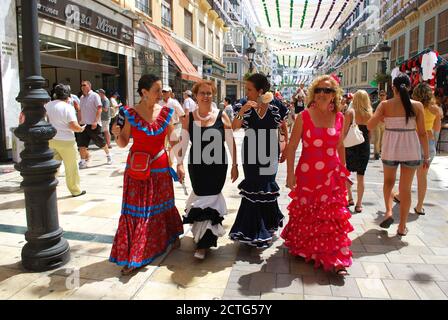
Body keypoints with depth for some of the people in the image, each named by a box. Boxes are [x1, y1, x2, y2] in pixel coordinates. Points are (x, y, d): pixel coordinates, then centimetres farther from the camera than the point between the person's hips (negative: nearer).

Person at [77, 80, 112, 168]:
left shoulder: (95, 96, -6)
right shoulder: (82, 98, 15)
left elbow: (99, 109, -14)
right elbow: (81, 111, 21)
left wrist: (95, 121, -22)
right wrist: (80, 121, 13)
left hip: (93, 125, -6)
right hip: (84, 124, 6)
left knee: (101, 142, 5)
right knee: (81, 144, -1)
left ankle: (108, 155, 27)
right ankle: (83, 162, 6)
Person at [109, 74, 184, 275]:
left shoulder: (166, 113, 0)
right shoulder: (130, 114, -6)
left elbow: (174, 141, 6)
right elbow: (123, 144, -1)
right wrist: (117, 133, -21)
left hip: (160, 168, 2)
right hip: (137, 168, -1)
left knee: (163, 205, 15)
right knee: (136, 210, 1)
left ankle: (172, 236, 41)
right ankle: (132, 259, 9)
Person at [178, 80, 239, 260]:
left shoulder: (221, 116, -3)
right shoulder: (189, 117, 1)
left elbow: (231, 142, -1)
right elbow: (183, 142, 3)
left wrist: (234, 165, -2)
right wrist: (180, 164, -4)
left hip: (217, 166, -1)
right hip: (196, 166, 2)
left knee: (210, 199, -1)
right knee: (200, 197, 8)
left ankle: (204, 243, 11)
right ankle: (202, 235, 33)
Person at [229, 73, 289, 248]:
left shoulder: (276, 105, -6)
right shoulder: (244, 104, -6)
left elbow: (284, 128, 7)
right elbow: (234, 127, -15)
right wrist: (242, 110, -29)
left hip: (270, 152, 0)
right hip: (251, 153, 0)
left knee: (265, 186, 8)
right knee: (253, 187, 5)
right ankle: (255, 229, 22)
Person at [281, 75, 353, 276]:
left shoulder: (339, 118, 5)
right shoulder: (303, 117, -4)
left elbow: (340, 146, 15)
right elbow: (292, 146, -4)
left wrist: (343, 171, 17)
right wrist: (290, 173, -8)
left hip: (332, 176, 2)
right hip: (307, 174, -2)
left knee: (334, 217, 1)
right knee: (306, 215, 12)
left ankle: (336, 261, 11)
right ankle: (302, 248, 36)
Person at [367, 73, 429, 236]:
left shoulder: (385, 104, -5)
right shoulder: (417, 105, -4)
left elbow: (370, 126, -10)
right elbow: (422, 133, -2)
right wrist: (426, 155, 6)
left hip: (390, 149, 0)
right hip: (411, 150, 0)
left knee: (388, 181, 26)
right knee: (405, 189, 10)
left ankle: (388, 212, 7)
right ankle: (402, 227, 18)